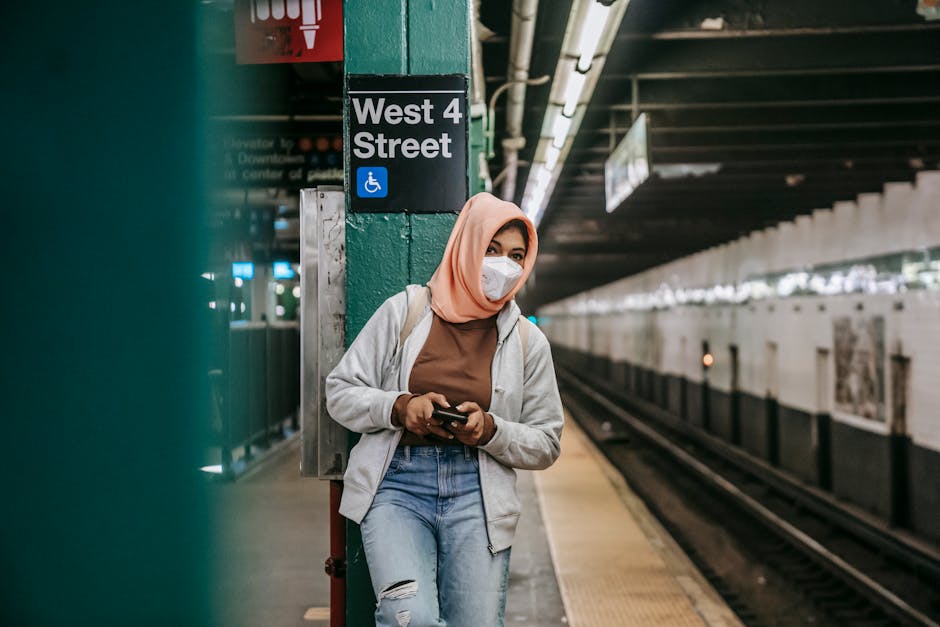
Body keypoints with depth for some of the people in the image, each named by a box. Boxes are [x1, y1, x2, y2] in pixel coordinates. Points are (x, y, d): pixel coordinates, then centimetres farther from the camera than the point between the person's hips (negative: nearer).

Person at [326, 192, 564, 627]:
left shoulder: (528, 341, 9)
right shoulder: (404, 310, 5)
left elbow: (545, 444, 11)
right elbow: (340, 392, 7)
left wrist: (490, 429, -8)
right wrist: (398, 407, -11)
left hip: (476, 492, 2)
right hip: (397, 483, -2)